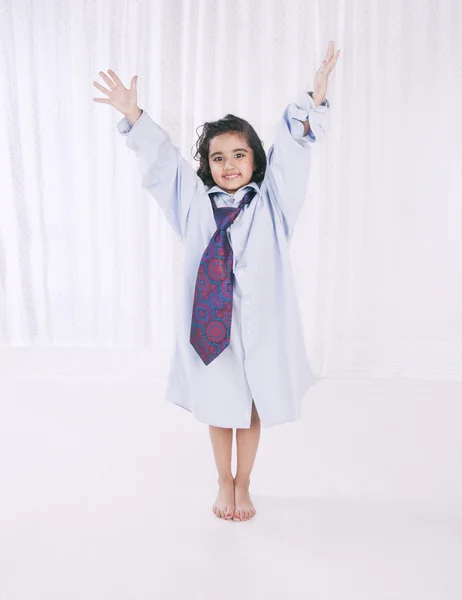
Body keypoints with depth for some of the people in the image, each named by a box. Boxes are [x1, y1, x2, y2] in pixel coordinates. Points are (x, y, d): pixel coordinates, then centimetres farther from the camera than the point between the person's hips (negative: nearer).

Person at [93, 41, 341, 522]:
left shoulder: (269, 201, -1)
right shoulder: (196, 202, 2)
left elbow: (290, 152, -12)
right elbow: (161, 158, 3)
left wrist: (312, 102, -25)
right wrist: (133, 116, -6)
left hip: (260, 324, -1)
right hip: (208, 321, 1)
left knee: (252, 409, 13)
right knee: (217, 408, 15)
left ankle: (243, 485, 35)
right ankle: (224, 483, 37)